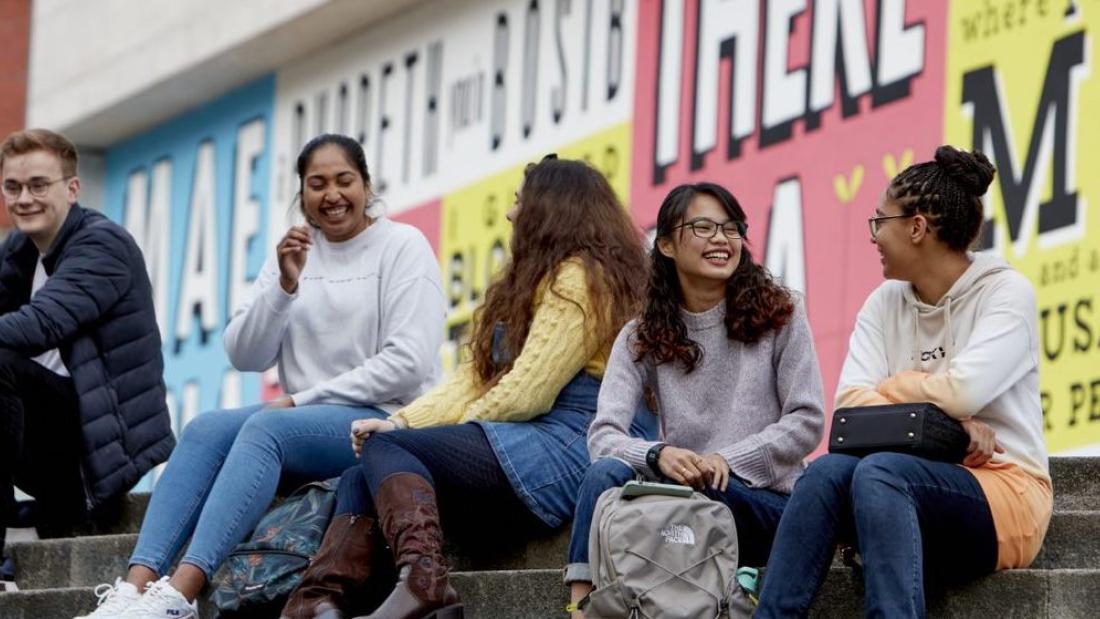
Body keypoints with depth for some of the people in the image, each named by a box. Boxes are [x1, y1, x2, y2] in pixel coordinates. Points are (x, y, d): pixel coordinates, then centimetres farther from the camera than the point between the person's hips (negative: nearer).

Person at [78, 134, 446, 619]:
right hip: (301, 418, 6)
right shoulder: (294, 253, 15)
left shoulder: (402, 246, -1)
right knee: (205, 429, -23)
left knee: (265, 428, -32)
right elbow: (244, 355, 7)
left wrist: (303, 399, -12)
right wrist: (285, 285, -10)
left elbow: (409, 362, -12)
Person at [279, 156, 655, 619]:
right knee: (361, 480, 1)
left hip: (561, 456, -10)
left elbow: (526, 394, -14)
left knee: (385, 448, -15)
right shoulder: (541, 281, 25)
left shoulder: (578, 279, -7)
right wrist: (404, 421, 2)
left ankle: (421, 578, -37)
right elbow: (476, 379, 18)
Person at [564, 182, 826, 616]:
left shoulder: (779, 314, 4)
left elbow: (807, 423, -2)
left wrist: (727, 460, -17)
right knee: (607, 472, -29)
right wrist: (659, 455, -27)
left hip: (766, 501, -2)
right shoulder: (641, 339, 8)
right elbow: (603, 437, -5)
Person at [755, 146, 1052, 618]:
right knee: (829, 470, -27)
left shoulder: (1006, 292, -3)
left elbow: (961, 391, -20)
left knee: (879, 471, -33)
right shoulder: (886, 302, 13)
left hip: (1004, 491, -5)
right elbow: (850, 403, -3)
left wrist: (889, 389, -2)